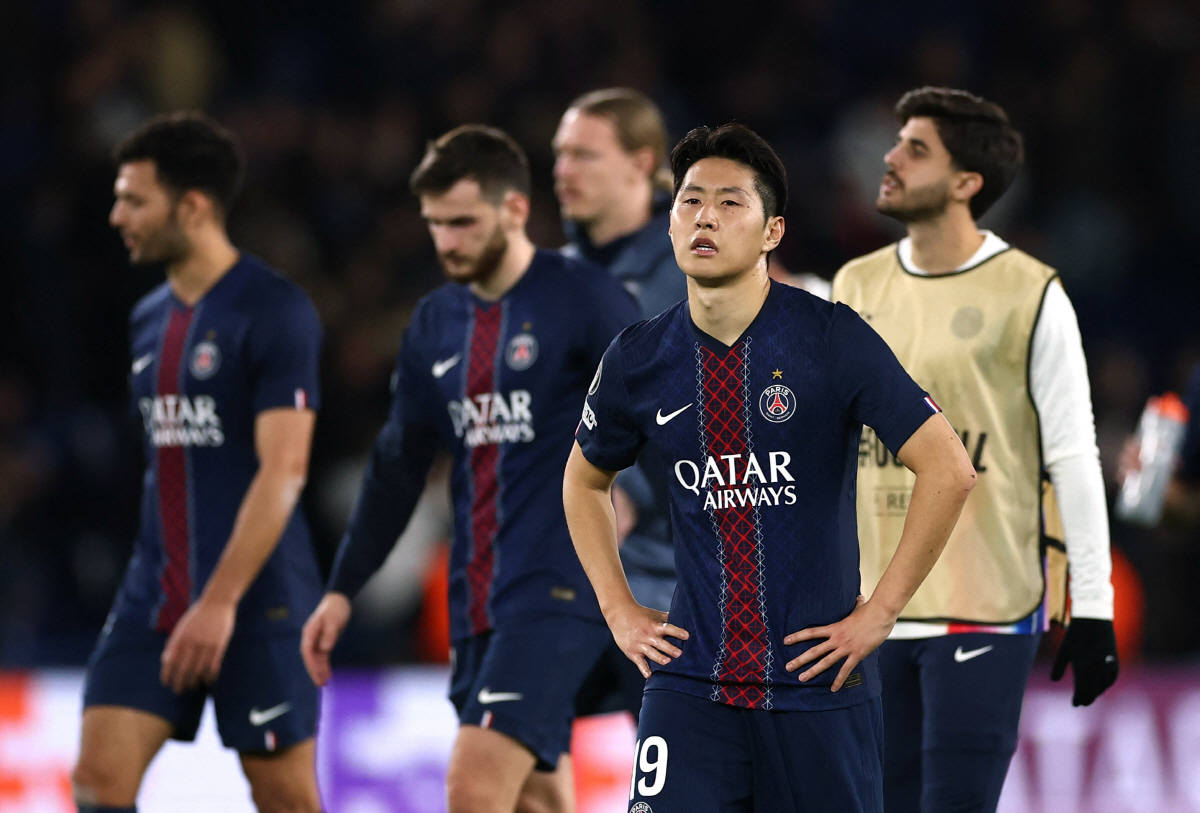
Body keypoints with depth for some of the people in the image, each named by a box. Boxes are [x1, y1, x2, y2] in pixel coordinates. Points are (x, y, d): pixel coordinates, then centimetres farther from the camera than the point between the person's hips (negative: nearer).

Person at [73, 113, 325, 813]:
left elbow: (282, 471, -18)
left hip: (257, 599, -7)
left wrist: (221, 601, -24)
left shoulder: (275, 312, -12)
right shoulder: (149, 320, 14)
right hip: (155, 598, 7)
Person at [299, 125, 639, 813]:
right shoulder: (437, 323, 13)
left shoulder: (586, 299, -8)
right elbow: (398, 467, 20)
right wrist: (343, 589, 18)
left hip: (558, 593, -7)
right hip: (478, 602, 7)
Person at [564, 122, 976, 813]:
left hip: (818, 681, -2)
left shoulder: (831, 339, -8)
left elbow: (949, 469, -7)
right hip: (691, 686, 2)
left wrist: (880, 612, -8)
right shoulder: (638, 361, 3)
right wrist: (619, 610, 12)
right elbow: (585, 481, 23)